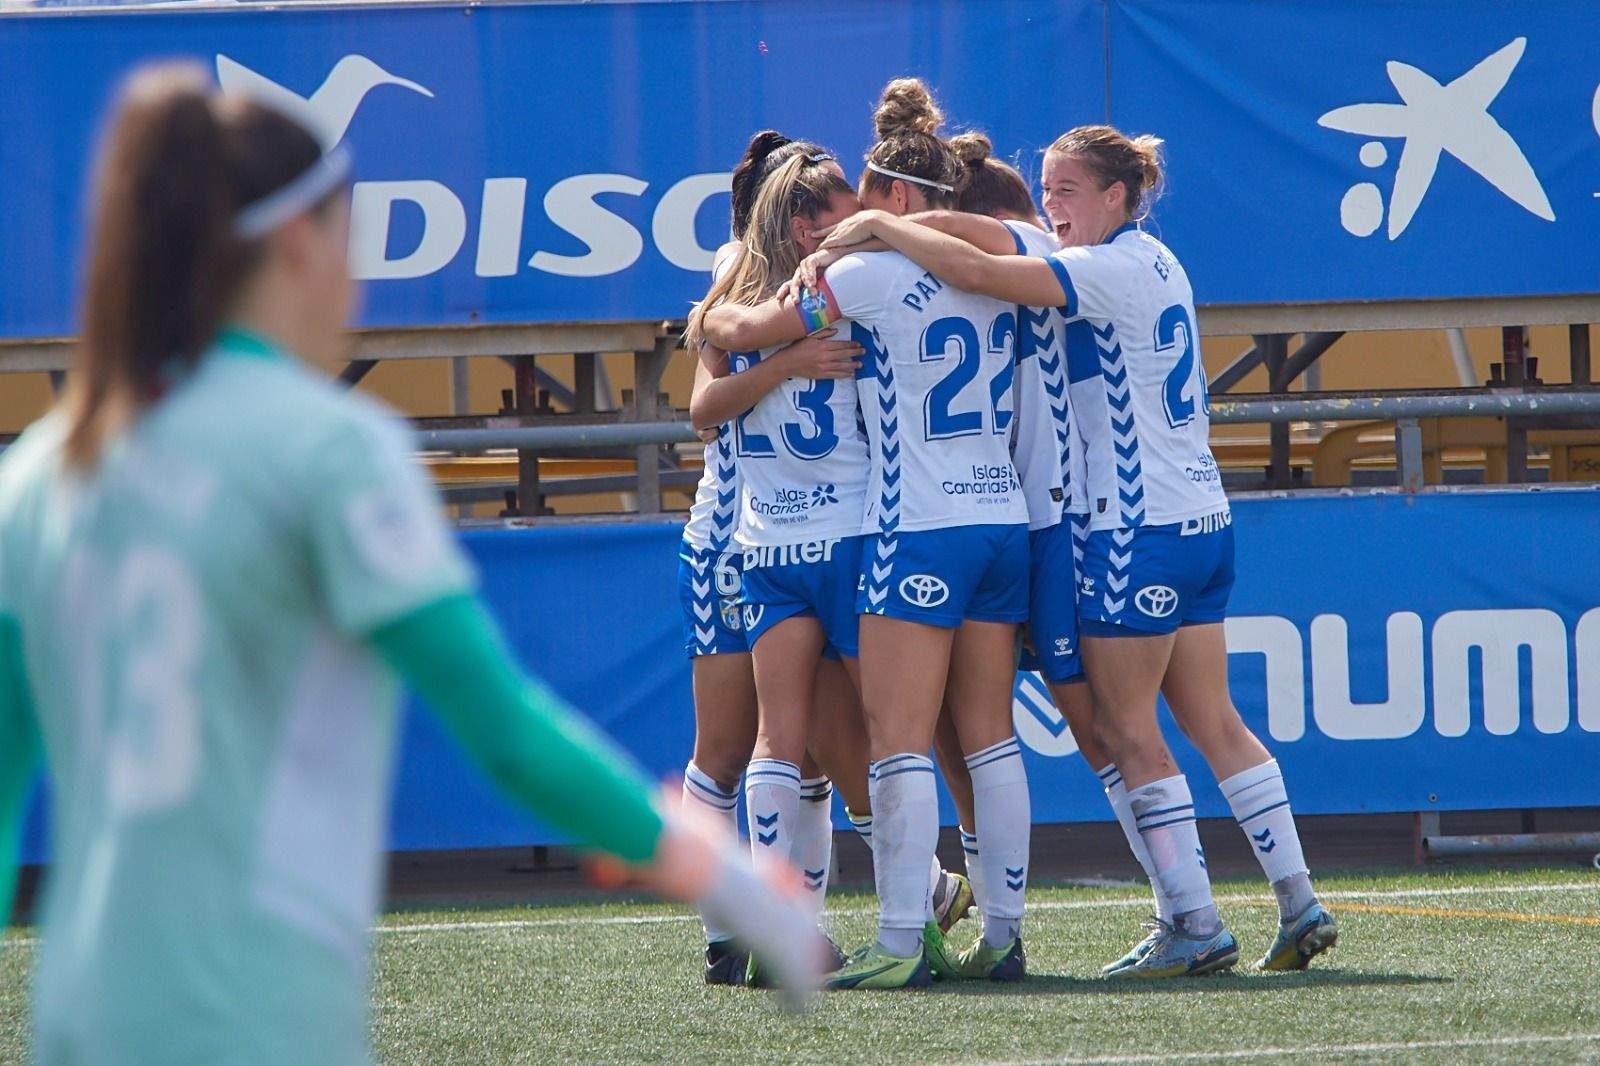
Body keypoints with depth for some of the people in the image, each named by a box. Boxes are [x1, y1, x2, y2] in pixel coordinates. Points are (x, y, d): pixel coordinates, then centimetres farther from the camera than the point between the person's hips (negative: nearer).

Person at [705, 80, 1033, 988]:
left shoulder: (875, 273, -9)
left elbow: (744, 330, 0)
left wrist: (713, 318, 22)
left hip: (920, 530, -7)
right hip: (1006, 522, 7)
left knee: (899, 740, -6)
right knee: (989, 735, 9)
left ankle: (902, 941, -11)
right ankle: (1004, 934, 7)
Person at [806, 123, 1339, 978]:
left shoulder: (1111, 270, -13)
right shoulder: (1154, 264, 14)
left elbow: (979, 270, -23)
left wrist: (882, 229, -11)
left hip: (1139, 529, -9)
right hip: (1201, 518, 9)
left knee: (1127, 734, -3)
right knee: (1212, 723, 11)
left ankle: (1194, 927, -4)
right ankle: (1300, 907, 9)